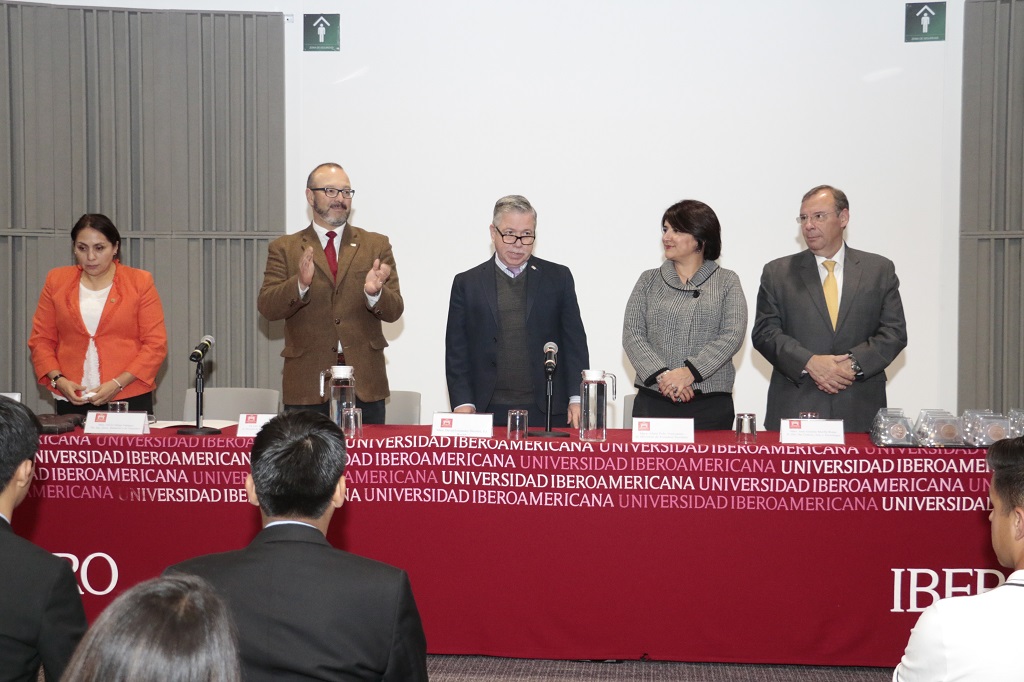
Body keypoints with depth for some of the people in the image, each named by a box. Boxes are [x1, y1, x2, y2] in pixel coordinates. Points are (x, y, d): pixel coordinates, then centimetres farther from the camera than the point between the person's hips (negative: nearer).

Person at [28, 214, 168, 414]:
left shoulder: (140, 282, 1)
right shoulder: (56, 281, 8)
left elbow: (155, 344, -3)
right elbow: (40, 339, 9)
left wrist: (119, 383, -13)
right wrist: (59, 380, -7)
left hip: (130, 400, -2)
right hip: (72, 401, 2)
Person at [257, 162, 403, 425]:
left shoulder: (376, 245, 10)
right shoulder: (284, 248, 8)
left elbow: (394, 311, 3)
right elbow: (267, 308, -3)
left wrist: (374, 293, -19)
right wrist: (300, 284, -21)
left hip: (364, 383, 1)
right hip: (307, 384, -1)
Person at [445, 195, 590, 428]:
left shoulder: (558, 277, 10)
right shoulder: (467, 283, 9)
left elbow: (575, 342, 8)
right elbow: (457, 350, 7)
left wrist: (577, 398, -1)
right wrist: (462, 404, -3)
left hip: (547, 411, 0)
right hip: (488, 412, 0)